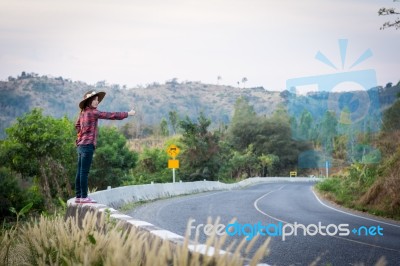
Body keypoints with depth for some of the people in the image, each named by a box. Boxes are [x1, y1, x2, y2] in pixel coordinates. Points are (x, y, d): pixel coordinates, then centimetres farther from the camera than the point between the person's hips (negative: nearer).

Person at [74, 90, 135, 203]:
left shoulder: (83, 112, 15)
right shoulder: (92, 112, -11)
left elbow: (77, 125, 31)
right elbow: (111, 115, -11)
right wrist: (128, 114, -4)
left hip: (81, 144, 9)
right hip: (88, 145, -9)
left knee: (80, 172, 9)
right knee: (84, 172, -9)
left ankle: (78, 196, 12)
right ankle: (84, 197, -8)